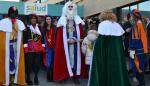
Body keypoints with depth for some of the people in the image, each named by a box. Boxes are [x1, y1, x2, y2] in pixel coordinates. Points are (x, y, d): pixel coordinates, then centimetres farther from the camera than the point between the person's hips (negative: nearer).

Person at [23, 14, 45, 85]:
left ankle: (36, 77, 20)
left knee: (37, 63, 6)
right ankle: (28, 78, 11)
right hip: (30, 49, -3)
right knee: (29, 63, -3)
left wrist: (43, 46, 8)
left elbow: (42, 37, 13)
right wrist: (25, 47, -10)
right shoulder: (27, 28, 1)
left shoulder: (39, 28, 12)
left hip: (39, 49, 3)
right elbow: (24, 38, -3)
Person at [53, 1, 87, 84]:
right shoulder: (62, 20, 5)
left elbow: (81, 32, 7)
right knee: (66, 58, -1)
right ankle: (64, 75, 6)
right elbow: (60, 34, -2)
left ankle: (76, 76, 7)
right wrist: (67, 40, -12)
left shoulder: (78, 19, 12)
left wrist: (80, 39, -9)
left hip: (76, 43, 2)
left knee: (75, 58, 2)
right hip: (65, 43, -2)